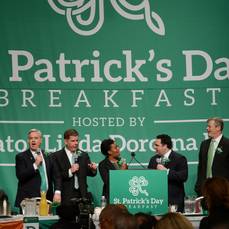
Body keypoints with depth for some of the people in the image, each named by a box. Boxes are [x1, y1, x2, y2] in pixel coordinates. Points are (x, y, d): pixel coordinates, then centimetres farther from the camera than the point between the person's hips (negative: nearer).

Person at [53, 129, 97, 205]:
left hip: (82, 195, 3)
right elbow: (57, 177, -7)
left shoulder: (83, 155, 12)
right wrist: (70, 171, -21)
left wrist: (93, 169, -8)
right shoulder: (57, 156, 0)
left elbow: (89, 173, 14)